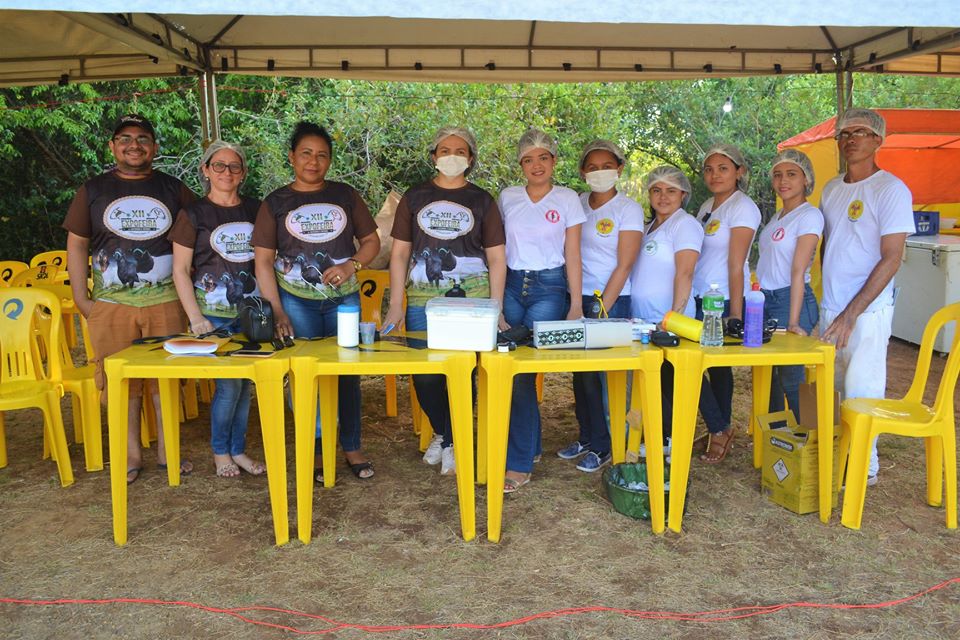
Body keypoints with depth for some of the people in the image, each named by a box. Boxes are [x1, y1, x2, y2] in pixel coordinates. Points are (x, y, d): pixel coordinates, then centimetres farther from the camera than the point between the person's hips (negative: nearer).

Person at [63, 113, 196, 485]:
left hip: (165, 302, 0)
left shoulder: (174, 189, 8)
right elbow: (76, 245, 9)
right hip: (111, 304, 0)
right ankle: (131, 456, 17)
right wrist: (81, 300, 3)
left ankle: (167, 452, 18)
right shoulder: (93, 190, 8)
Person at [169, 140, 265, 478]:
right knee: (229, 384, -6)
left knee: (245, 383, 8)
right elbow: (180, 270, -1)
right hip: (215, 314, -3)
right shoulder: (193, 213, 0)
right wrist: (195, 318, -9)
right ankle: (220, 452, 15)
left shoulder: (255, 209, 9)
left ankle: (238, 450, 23)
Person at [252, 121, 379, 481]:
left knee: (347, 371, 7)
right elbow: (263, 261, -1)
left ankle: (352, 448, 21)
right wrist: (277, 312, -9)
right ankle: (315, 451, 17)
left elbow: (372, 241, 9)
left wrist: (351, 266, -12)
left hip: (344, 299, 2)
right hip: (297, 301, -1)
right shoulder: (276, 203, 2)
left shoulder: (345, 196, 6)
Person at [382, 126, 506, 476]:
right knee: (423, 375, 2)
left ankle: (452, 442, 19)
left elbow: (496, 258, 7)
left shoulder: (482, 201, 9)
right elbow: (399, 253, 9)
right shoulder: (415, 197, 11)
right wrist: (395, 305, 2)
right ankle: (443, 433, 28)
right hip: (422, 301, 1)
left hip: (470, 301, -1)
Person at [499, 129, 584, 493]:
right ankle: (532, 445, 23)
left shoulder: (567, 199, 2)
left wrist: (576, 305, -5)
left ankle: (519, 465, -5)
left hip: (550, 288, -3)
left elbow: (572, 255, 0)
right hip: (511, 286, 4)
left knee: (522, 372, -11)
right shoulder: (508, 198, 9)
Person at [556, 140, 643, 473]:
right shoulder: (577, 204, 9)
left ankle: (603, 446, 14)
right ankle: (586, 437, 25)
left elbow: (624, 265, -10)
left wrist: (601, 309, -14)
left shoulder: (628, 209, -6)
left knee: (602, 373, -1)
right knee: (580, 371, 9)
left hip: (612, 300, -5)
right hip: (578, 297, 5)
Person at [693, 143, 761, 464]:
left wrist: (735, 313, -17)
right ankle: (721, 432, 24)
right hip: (701, 299, 8)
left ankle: (719, 429, 8)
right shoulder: (707, 207, 14)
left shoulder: (742, 207, -10)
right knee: (716, 365, 13)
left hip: (723, 300, -8)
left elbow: (736, 265, -16)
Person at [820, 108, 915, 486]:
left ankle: (866, 468, 12)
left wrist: (851, 314, -20)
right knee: (832, 389, 11)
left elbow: (891, 259, -14)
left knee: (861, 391, -3)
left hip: (867, 310, -6)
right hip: (830, 308, 6)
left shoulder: (891, 189, -8)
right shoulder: (831, 189, 12)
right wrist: (829, 304, 12)